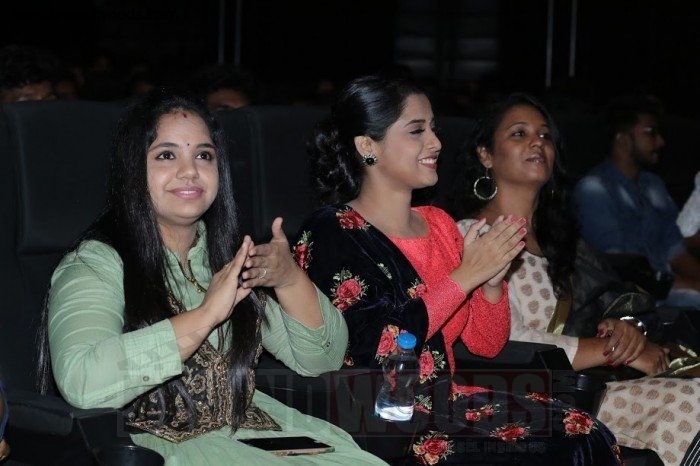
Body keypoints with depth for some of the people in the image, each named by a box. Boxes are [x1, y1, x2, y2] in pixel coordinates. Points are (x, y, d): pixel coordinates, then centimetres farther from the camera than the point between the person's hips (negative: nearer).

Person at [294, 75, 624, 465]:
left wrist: (492, 282, -6)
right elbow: (373, 352, -20)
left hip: (446, 399, 7)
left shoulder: (439, 224, 13)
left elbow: (486, 345, 14)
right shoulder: (330, 234, -7)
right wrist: (464, 277, -16)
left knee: (588, 434, -17)